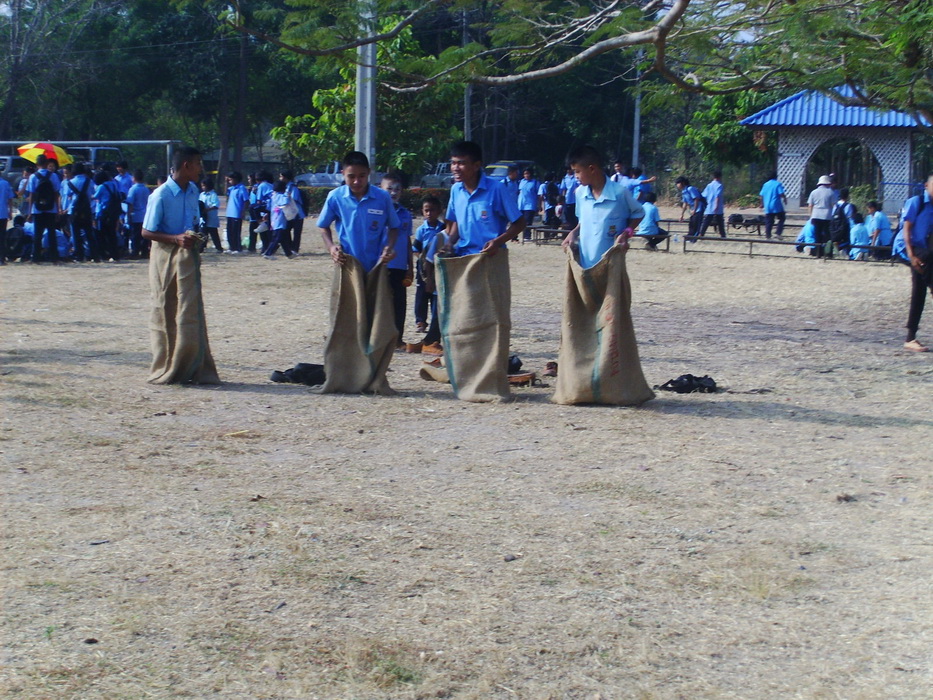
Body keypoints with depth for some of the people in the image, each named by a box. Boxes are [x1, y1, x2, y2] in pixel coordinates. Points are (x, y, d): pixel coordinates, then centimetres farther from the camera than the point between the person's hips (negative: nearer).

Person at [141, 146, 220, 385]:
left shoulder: (193, 191, 6)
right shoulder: (161, 196, -15)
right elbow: (147, 232, -12)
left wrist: (195, 236, 3)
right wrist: (176, 238, -21)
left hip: (188, 256, 6)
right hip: (166, 257, -6)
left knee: (191, 314, 3)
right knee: (165, 315, 4)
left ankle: (194, 370, 7)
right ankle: (164, 371, 14)